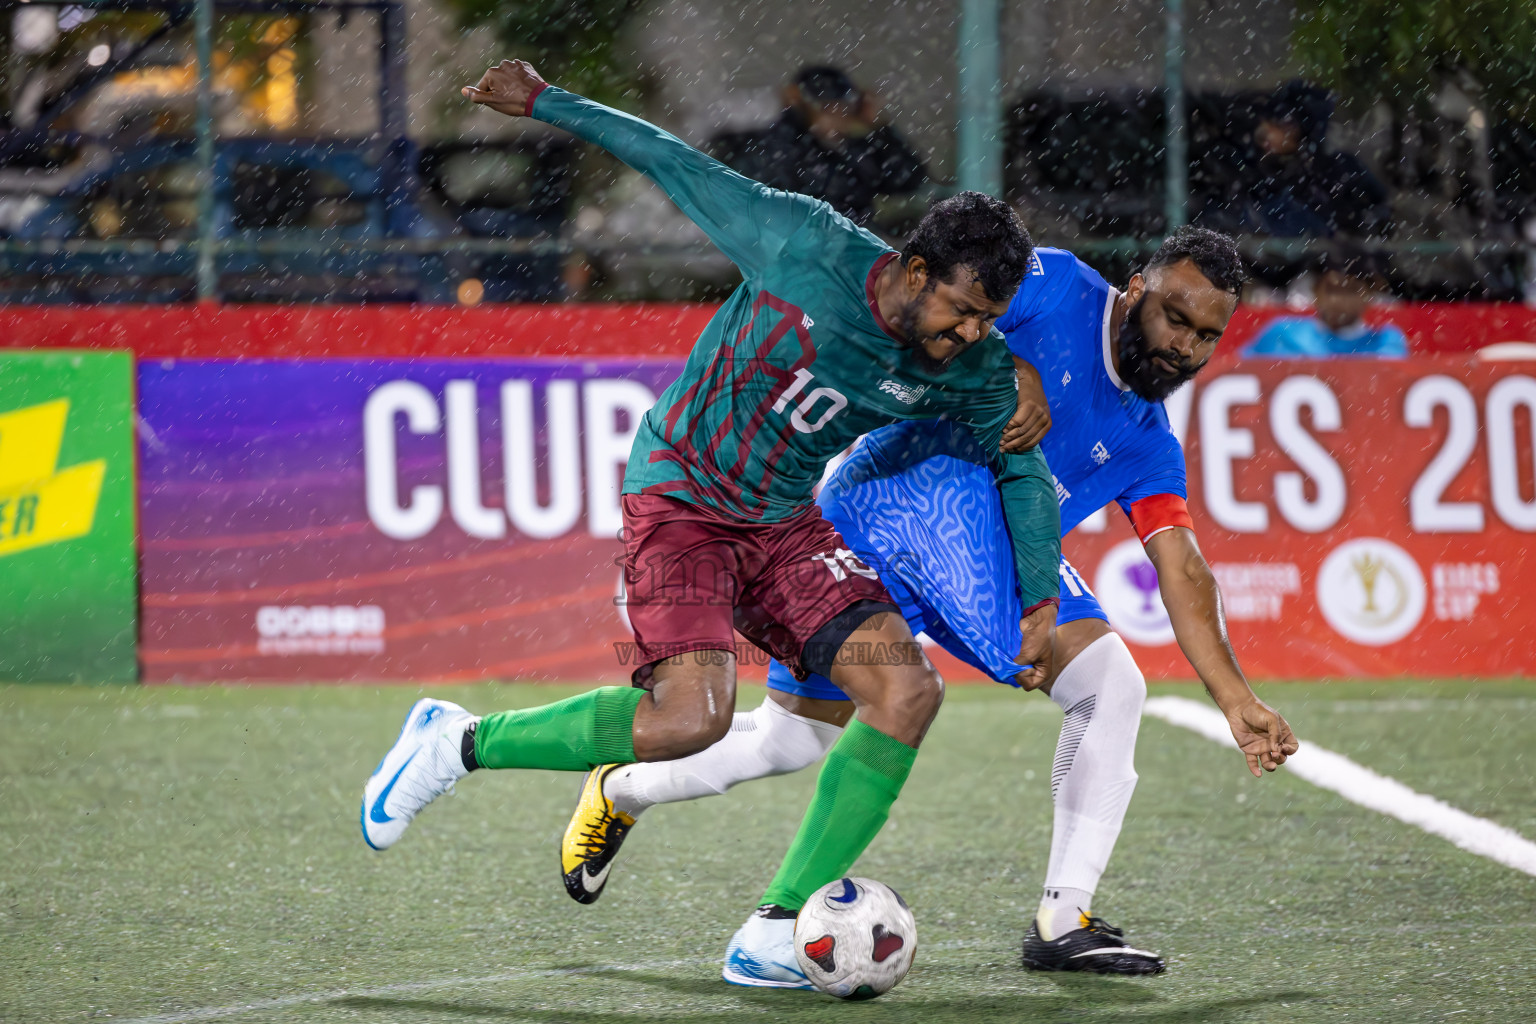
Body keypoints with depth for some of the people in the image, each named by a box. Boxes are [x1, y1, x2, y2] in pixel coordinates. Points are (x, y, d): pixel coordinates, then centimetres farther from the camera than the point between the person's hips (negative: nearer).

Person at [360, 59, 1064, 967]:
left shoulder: (976, 371, -8)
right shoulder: (804, 246, -20)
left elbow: (1021, 466, 11)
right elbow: (680, 166, -7)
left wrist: (1040, 601, 6)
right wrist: (545, 102, -1)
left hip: (787, 524, 5)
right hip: (681, 494, -5)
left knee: (910, 690, -14)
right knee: (692, 717, -26)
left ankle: (778, 927, -7)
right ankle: (459, 744, -4)